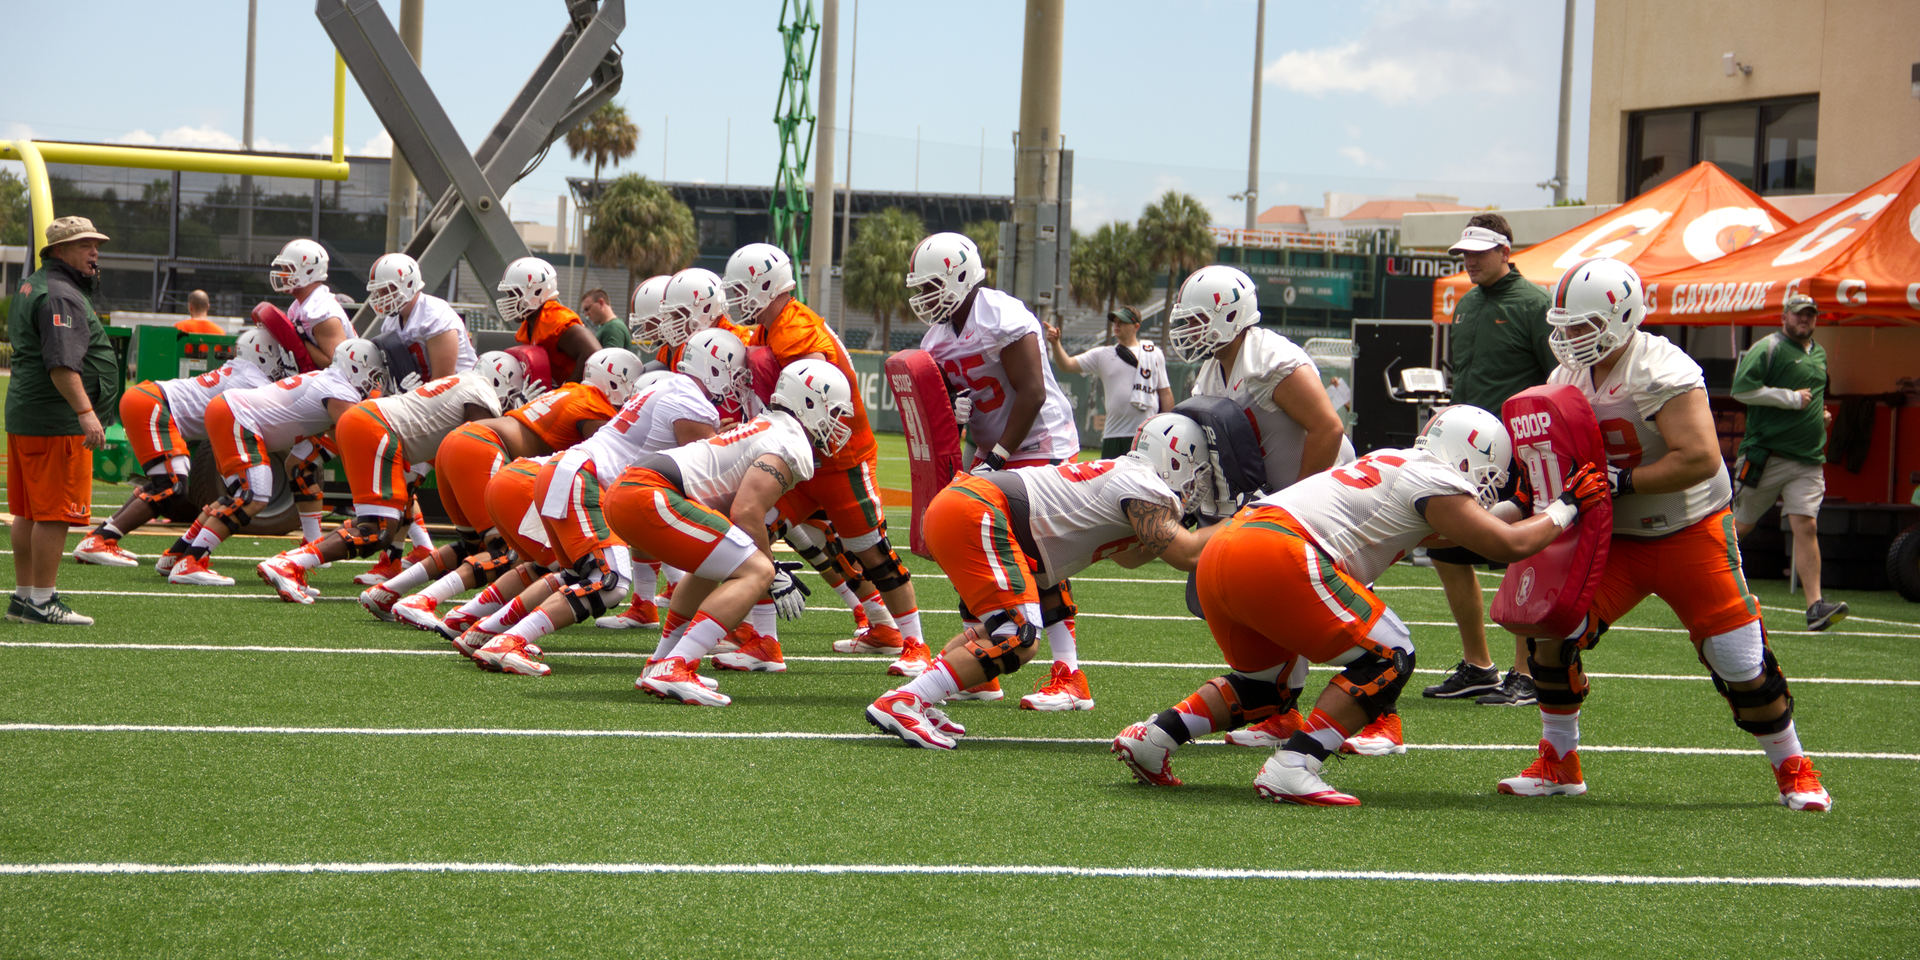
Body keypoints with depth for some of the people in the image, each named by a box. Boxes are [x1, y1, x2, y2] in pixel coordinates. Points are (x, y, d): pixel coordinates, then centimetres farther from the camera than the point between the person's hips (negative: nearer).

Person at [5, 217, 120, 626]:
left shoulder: (30, 287, 19)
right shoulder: (60, 295, -15)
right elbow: (62, 363, -25)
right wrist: (86, 412, -30)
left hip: (24, 416, 11)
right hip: (57, 422, -11)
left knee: (29, 512, 13)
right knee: (55, 513, -7)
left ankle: (23, 596, 18)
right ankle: (41, 602, -6)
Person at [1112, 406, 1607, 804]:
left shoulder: (1393, 463, 28)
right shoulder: (1435, 481, 1)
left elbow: (1469, 522, 43)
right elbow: (1510, 545, 1)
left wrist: (1527, 506, 40)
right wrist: (1564, 509, 16)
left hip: (1221, 553, 10)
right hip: (1274, 554, -10)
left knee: (1264, 687, 25)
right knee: (1387, 658, -2)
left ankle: (1151, 737, 13)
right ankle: (1292, 770, -12)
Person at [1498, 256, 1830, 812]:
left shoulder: (1663, 371, -23)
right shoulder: (1568, 376, 2)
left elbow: (1700, 459, -30)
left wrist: (1620, 481, -28)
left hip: (1690, 535, -6)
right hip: (1613, 538, 6)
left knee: (1740, 661, -5)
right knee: (1551, 635, -7)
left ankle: (1793, 771, 16)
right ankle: (1559, 765, 9)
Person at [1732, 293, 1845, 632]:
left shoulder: (1819, 354, 19)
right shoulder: (1768, 347, -6)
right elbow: (1742, 389, -17)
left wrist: (1819, 413, 16)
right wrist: (1792, 399, -16)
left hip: (1808, 460, 5)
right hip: (1767, 455, -5)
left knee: (1806, 527, -7)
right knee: (1741, 525, 5)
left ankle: (1815, 605, -14)